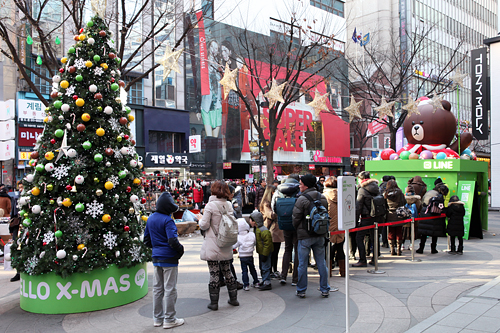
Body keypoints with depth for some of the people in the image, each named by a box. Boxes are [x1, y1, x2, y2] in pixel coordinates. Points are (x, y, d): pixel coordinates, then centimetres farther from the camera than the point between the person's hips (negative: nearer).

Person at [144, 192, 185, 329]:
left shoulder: (150, 219, 7)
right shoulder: (167, 220, -18)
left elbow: (146, 240, 12)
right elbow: (172, 241, -25)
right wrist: (180, 249, -9)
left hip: (156, 258, 8)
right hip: (169, 258, -7)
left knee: (157, 288, 15)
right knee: (170, 289, 3)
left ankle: (158, 318, 25)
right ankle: (169, 319, 11)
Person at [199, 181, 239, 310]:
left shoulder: (210, 205, -13)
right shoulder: (229, 205, 4)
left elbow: (204, 225, -13)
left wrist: (201, 219, 6)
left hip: (212, 245, -5)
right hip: (226, 246, 6)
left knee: (214, 273, 1)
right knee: (227, 271, 17)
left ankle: (214, 302, 9)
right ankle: (233, 298, 25)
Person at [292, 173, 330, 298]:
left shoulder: (302, 199, -15)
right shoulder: (322, 197, 4)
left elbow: (296, 218, -10)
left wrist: (297, 229, 9)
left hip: (305, 236, -5)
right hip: (320, 235, 5)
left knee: (302, 264, 6)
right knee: (321, 263, 12)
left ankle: (301, 290, 14)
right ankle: (325, 290, 18)